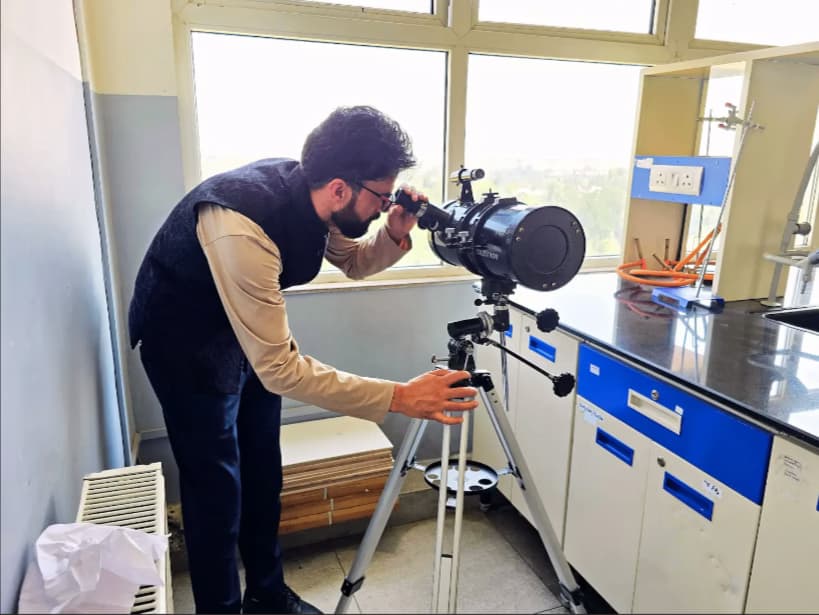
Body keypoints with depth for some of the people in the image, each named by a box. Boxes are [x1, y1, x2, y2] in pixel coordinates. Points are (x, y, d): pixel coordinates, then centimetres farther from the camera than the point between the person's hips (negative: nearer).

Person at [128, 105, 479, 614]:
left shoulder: (312, 196, -16)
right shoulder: (242, 227, -39)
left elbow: (353, 262, 4)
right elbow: (280, 370, -38)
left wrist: (396, 235, -18)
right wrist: (399, 398, -40)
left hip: (249, 328, 7)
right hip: (184, 338, -7)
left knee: (264, 475, 15)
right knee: (216, 490, 0)